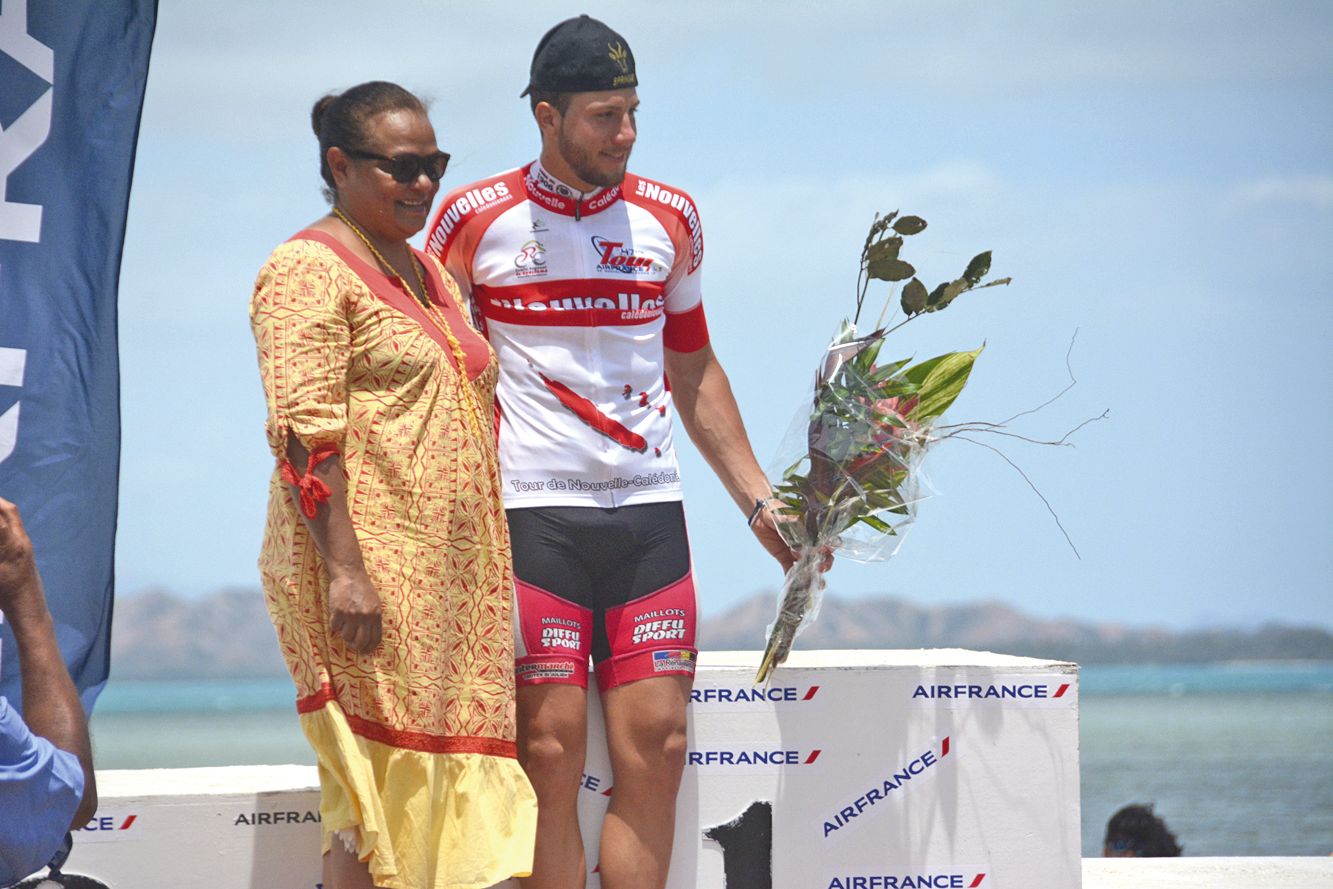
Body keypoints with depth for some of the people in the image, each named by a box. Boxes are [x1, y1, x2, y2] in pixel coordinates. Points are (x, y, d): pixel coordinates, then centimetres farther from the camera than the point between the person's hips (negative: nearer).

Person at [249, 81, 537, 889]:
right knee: (380, 793, -10)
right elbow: (305, 435, -16)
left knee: (439, 783, 5)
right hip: (368, 568, -8)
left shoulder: (429, 273, 20)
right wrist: (345, 570, -23)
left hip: (450, 574, 8)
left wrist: (487, 568, 22)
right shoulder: (310, 269, -7)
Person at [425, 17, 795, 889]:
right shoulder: (477, 220, 1)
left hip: (649, 513, 4)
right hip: (531, 512, -4)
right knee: (551, 747, -8)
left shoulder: (670, 218, 12)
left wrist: (758, 499, 17)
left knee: (656, 746, -2)